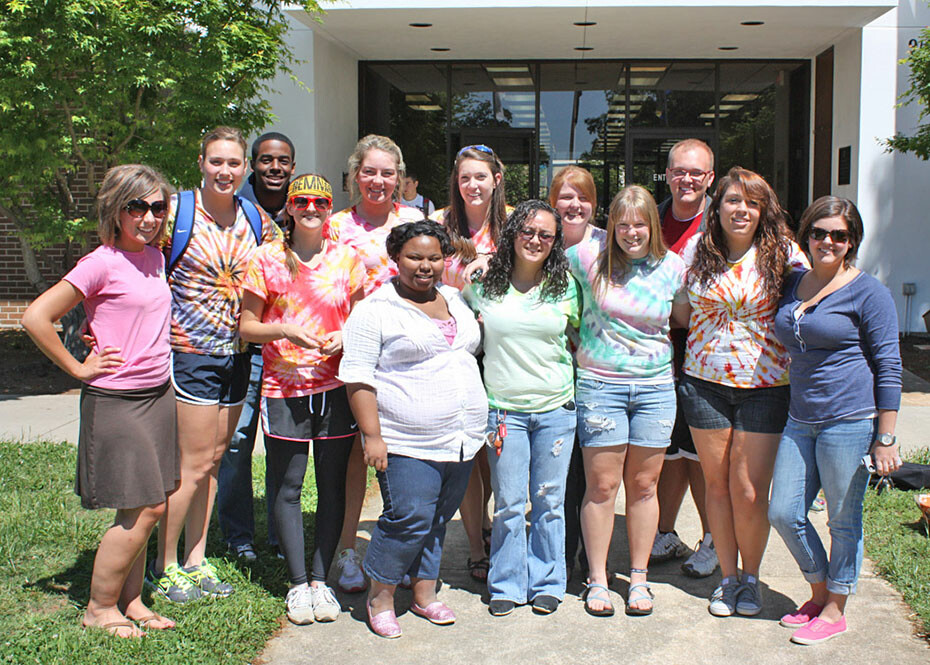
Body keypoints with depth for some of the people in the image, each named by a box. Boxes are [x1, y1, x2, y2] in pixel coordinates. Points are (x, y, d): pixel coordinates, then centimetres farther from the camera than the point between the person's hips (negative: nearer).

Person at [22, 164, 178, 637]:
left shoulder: (154, 257, 8)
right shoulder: (102, 263, -14)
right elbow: (36, 317, -17)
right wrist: (78, 368, -11)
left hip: (158, 395, 7)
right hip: (115, 400, -7)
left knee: (150, 507, 11)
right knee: (142, 511, -4)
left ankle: (130, 601, 24)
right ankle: (99, 607, 13)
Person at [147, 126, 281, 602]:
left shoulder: (256, 219, 8)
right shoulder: (177, 211, -7)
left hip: (236, 353, 6)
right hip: (189, 350, -5)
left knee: (213, 460, 11)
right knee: (195, 462, -4)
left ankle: (195, 560, 22)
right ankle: (164, 566, 11)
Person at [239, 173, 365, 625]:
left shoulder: (346, 258, 5)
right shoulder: (267, 259, 1)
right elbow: (247, 326, 3)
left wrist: (344, 337, -9)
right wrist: (284, 331, -15)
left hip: (336, 387, 1)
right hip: (283, 388, -1)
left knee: (332, 485, 6)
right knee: (287, 487, 2)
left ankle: (320, 579, 17)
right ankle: (297, 584, 14)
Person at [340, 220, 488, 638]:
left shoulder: (455, 300, 15)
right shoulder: (376, 309, -5)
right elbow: (357, 377, -8)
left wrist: (476, 424, 20)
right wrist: (372, 436, -14)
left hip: (460, 440, 6)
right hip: (407, 444, -6)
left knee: (437, 520, 12)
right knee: (409, 519, -11)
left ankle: (424, 592, 27)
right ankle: (380, 596, 9)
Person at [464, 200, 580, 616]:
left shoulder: (566, 287, 3)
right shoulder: (483, 285, 0)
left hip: (556, 409, 1)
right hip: (504, 408, 0)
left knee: (549, 501, 7)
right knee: (508, 503, 3)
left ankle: (546, 583, 22)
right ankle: (507, 585, 19)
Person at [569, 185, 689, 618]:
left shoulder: (672, 267, 2)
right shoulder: (591, 256, -4)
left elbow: (687, 318, 17)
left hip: (655, 387, 2)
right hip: (600, 384, -2)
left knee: (643, 485, 8)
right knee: (602, 486, 1)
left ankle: (639, 578, 22)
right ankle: (597, 579, 16)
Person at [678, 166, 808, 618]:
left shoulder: (783, 254, -4)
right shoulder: (695, 251, 2)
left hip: (764, 385, -2)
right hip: (705, 381, 2)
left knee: (749, 492, 0)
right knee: (717, 485, 10)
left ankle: (751, 577, 23)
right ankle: (727, 576, 27)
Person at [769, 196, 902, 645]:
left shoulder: (867, 292, -7)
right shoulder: (793, 284, 11)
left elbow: (889, 366, -7)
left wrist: (886, 437, -10)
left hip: (851, 421, -6)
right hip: (800, 420, 6)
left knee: (843, 519, 6)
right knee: (783, 512, 8)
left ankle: (834, 609, 23)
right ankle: (819, 593, 30)